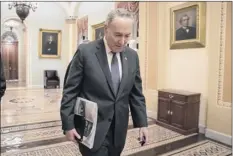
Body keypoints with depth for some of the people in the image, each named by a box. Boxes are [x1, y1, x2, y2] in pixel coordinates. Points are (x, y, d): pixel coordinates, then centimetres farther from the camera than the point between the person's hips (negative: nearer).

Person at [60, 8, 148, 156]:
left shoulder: (132, 56, 2)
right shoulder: (85, 51, -12)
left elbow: (136, 93, 6)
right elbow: (70, 91, -8)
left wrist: (142, 123, 3)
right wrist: (68, 125, -9)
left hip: (119, 128, 5)